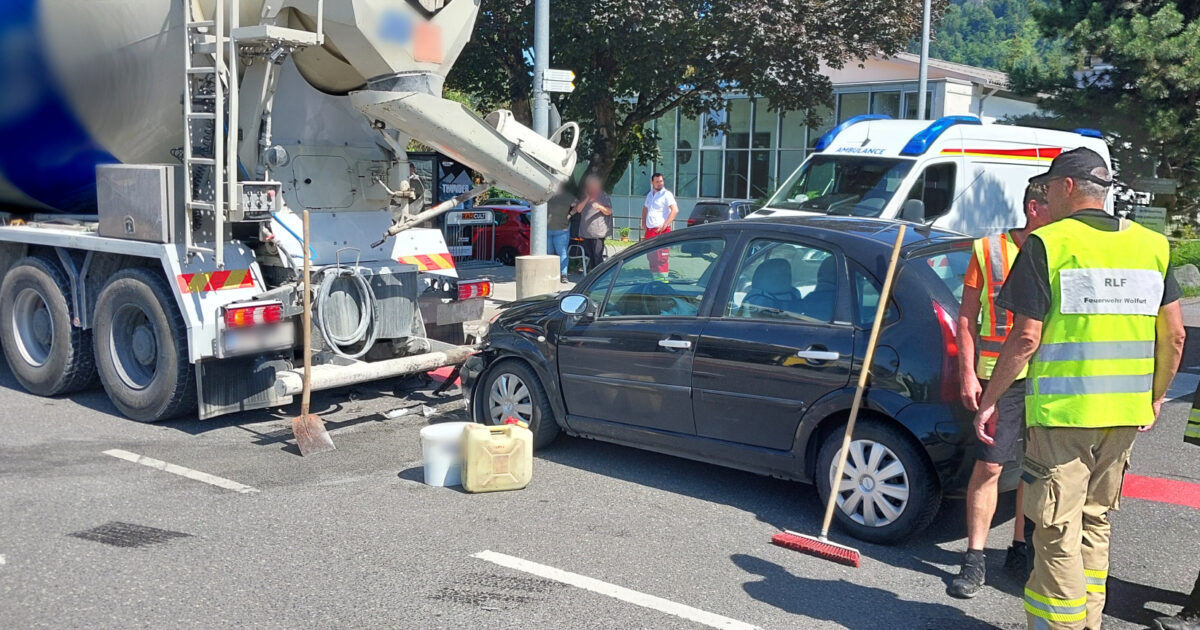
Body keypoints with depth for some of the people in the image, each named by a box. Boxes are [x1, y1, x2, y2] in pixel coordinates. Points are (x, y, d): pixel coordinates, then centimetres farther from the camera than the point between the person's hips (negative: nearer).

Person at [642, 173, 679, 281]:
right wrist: (643, 223, 16)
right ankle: (655, 277, 19)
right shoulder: (650, 195, 17)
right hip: (649, 230, 8)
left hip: (661, 230, -8)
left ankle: (663, 278, -11)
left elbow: (675, 210, -17)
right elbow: (645, 209, 31)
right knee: (651, 256, 10)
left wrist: (665, 225, -21)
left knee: (661, 256, -11)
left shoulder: (666, 194, -6)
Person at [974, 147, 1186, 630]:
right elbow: (1174, 333, 9)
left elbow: (1026, 338, -12)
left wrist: (989, 401, -4)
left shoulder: (1047, 244, -8)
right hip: (1126, 412, 6)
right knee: (1095, 522, 19)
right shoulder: (1152, 244, 8)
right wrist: (1156, 396, 21)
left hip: (1061, 410, -6)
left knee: (1057, 530, 2)